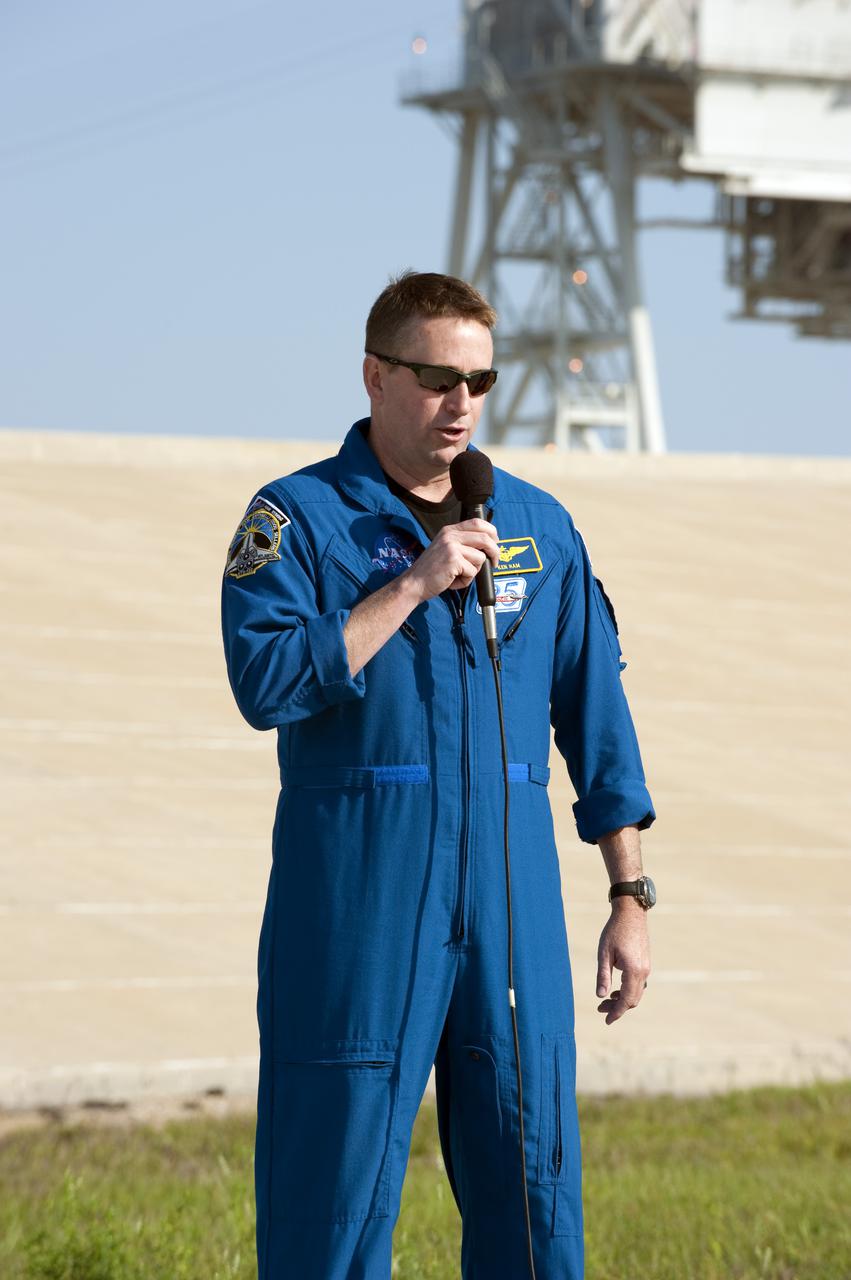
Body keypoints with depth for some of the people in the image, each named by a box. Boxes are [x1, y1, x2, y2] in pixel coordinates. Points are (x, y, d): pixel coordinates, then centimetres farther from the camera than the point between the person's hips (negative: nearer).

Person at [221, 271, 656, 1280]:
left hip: (511, 900, 4)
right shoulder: (299, 517, 0)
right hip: (357, 902, -4)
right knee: (335, 1194, -1)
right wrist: (414, 586, -17)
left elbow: (596, 721, 15)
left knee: (530, 1190, 5)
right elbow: (265, 683, -16)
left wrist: (630, 900, 11)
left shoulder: (539, 526, 12)